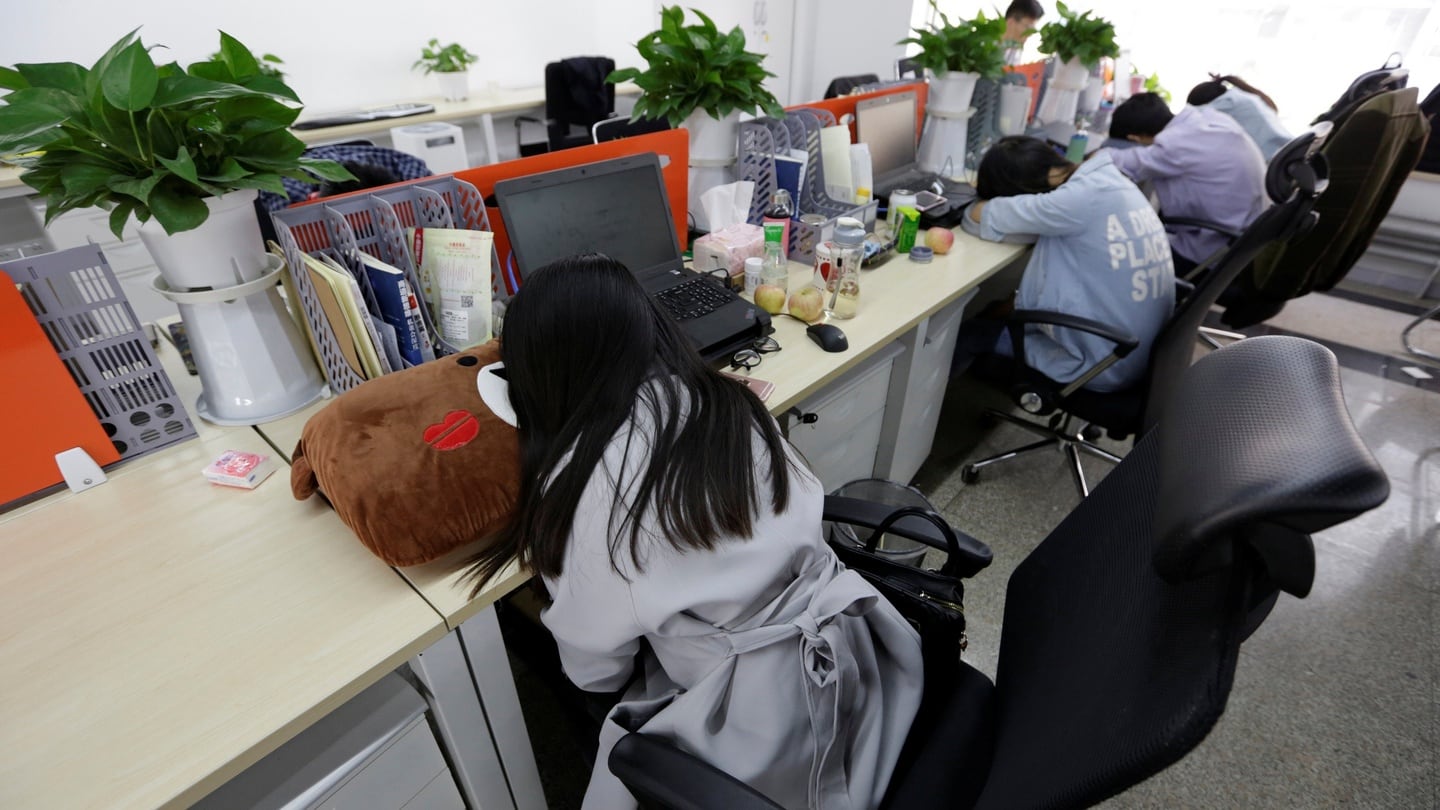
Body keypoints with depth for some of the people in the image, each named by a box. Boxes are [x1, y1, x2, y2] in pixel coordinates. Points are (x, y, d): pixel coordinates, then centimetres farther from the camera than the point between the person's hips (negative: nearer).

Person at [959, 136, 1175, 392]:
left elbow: (981, 213, -15)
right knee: (996, 315, 23)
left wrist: (985, 204, 5)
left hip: (1101, 366, -8)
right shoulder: (1107, 180, 2)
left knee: (967, 332, 4)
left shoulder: (1082, 200, -23)